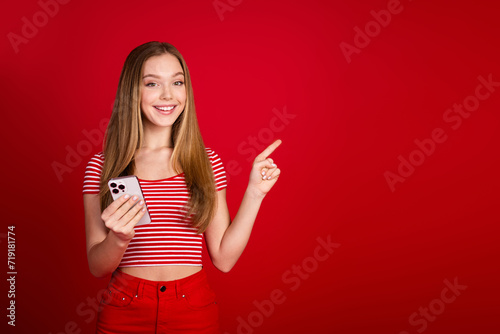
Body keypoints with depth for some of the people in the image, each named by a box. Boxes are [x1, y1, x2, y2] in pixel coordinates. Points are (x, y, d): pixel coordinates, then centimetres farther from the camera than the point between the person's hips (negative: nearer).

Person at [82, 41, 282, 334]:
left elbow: (224, 258, -2)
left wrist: (254, 193, -7)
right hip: (125, 310, -1)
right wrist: (118, 239, -23)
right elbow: (97, 267, -3)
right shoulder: (102, 166, -4)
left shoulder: (207, 162, 0)